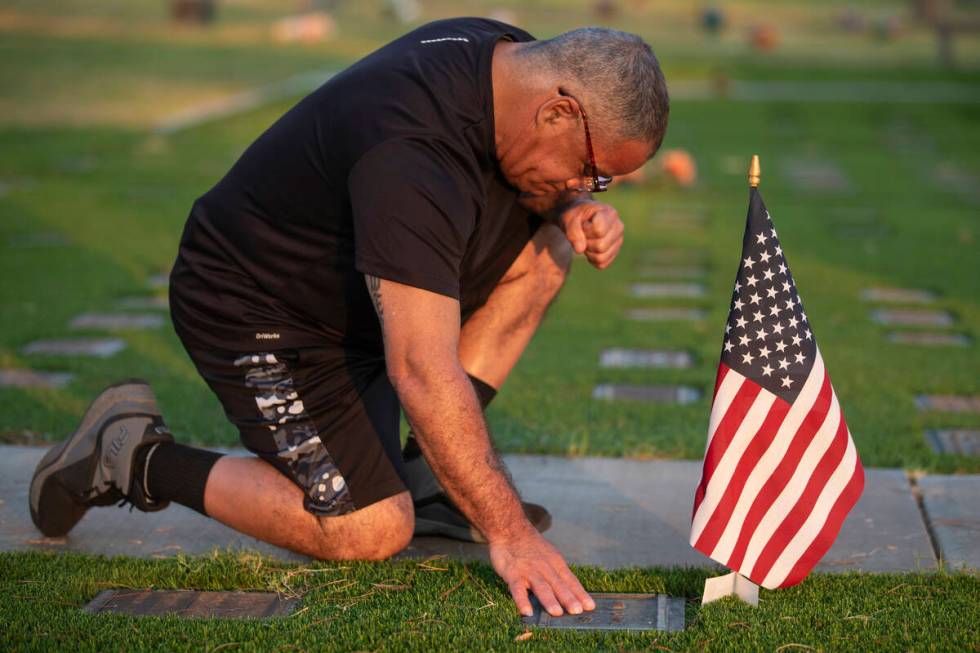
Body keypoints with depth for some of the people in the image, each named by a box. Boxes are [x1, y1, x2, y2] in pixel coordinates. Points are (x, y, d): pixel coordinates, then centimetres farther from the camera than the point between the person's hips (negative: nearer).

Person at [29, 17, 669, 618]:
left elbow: (549, 186, 15)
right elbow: (422, 373, -38)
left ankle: (428, 468, 3)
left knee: (545, 241, -2)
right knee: (370, 532, -14)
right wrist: (507, 531, -34)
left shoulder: (512, 58, -7)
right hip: (254, 313, -9)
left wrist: (580, 212, -10)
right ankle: (137, 458, 2)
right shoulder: (412, 153, -35)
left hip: (349, 281, 10)